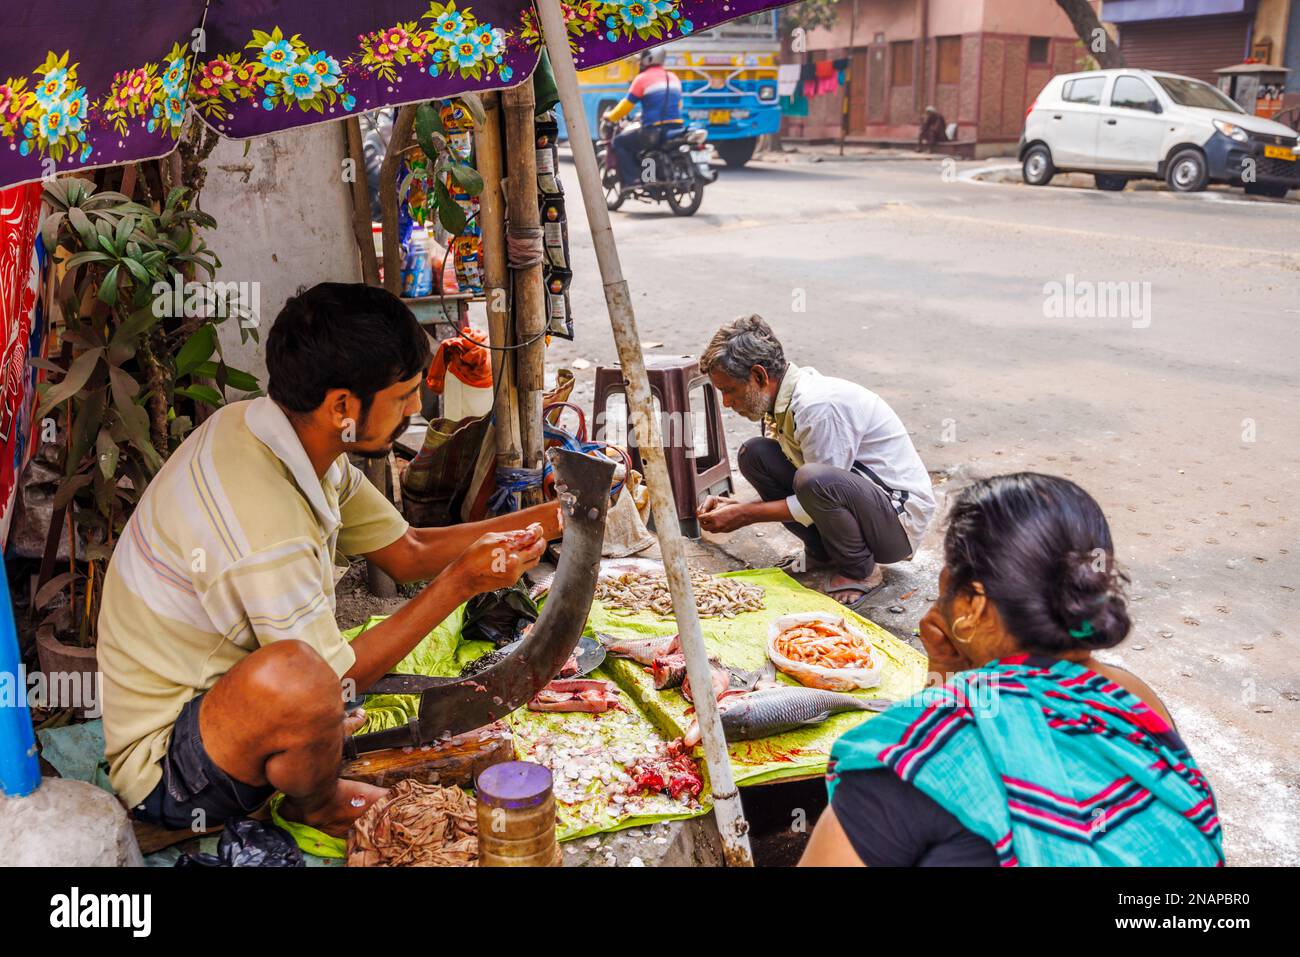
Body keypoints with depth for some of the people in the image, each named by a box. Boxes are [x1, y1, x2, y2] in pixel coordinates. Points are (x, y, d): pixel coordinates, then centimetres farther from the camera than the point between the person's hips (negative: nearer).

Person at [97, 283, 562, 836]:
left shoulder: (262, 428, -6)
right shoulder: (266, 526, -33)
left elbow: (408, 553, 2)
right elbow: (334, 679, -20)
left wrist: (550, 517, -1)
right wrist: (462, 582, -17)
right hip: (163, 768, -9)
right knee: (293, 678, -36)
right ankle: (317, 803, -3)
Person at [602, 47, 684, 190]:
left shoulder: (642, 79, -4)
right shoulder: (673, 77, 17)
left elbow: (626, 105, -1)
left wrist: (609, 117, 17)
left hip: (653, 131, -7)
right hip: (675, 129, 7)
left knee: (619, 142, 9)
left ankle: (630, 180, -3)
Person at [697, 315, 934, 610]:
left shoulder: (819, 405, -26)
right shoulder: (784, 401, 2)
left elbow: (816, 492, -22)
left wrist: (745, 515, -16)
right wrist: (737, 507, -4)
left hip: (900, 519, -8)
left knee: (815, 480, -38)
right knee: (754, 455, -3)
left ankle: (861, 570, -9)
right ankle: (821, 553, 5)